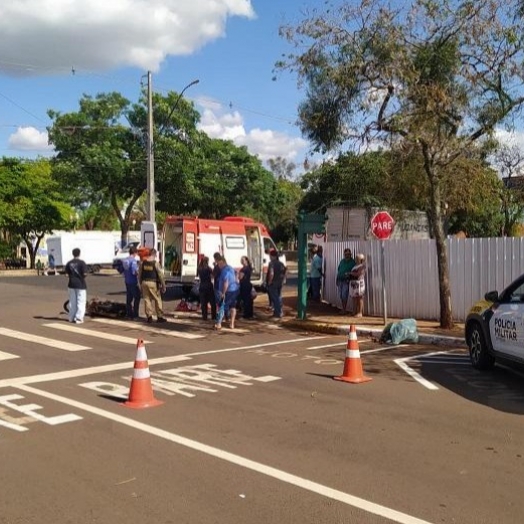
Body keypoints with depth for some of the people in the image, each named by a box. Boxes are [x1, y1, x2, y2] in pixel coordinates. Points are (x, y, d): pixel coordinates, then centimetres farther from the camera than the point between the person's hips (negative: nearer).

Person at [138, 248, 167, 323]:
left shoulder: (143, 263, 4)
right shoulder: (155, 263, -9)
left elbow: (139, 274, 9)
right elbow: (160, 275, -8)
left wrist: (140, 284, 19)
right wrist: (163, 286, -2)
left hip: (144, 282, 4)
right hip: (153, 283, -4)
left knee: (147, 299, 8)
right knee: (157, 299, 5)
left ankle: (149, 316, 8)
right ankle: (160, 316, 9)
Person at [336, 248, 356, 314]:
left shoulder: (352, 262, -5)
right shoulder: (342, 261, 13)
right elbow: (338, 270, 18)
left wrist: (349, 274, -25)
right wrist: (337, 279, 16)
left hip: (346, 281, -6)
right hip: (340, 280, 6)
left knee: (344, 295, -8)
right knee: (341, 295, 9)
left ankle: (344, 309, -1)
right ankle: (343, 308, 19)